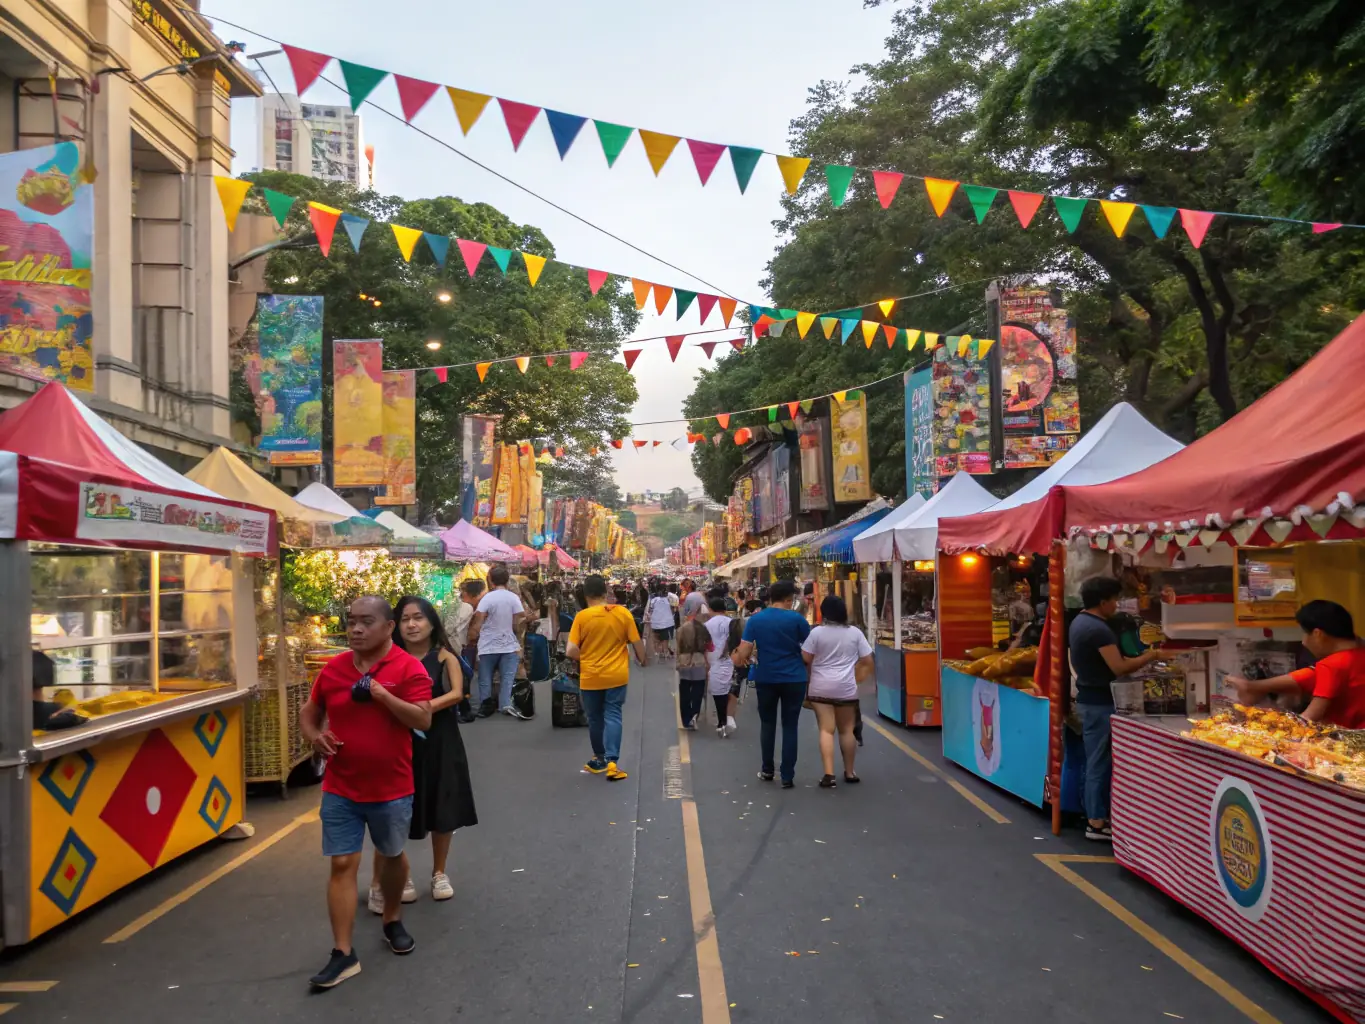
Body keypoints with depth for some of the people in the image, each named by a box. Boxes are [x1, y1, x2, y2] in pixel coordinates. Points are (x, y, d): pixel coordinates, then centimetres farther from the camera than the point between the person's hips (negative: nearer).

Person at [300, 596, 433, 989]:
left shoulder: (409, 667, -13)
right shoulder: (332, 669, 0)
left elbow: (424, 720, -19)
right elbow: (309, 713, 13)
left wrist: (383, 695, -28)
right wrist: (314, 736, -9)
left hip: (391, 789, -2)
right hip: (340, 790, 2)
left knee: (391, 856, 18)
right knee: (342, 865, 0)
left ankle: (392, 921, 42)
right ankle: (343, 954, 7)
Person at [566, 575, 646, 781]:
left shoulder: (582, 616, -10)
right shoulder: (623, 613, -5)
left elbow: (571, 651, -12)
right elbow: (637, 642, 1)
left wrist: (584, 658, 8)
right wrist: (642, 660, 20)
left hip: (590, 677, -1)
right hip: (616, 675, 1)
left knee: (595, 719, 14)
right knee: (612, 716, 4)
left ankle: (599, 759, 27)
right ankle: (612, 761, -9)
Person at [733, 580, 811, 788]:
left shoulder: (754, 620, -2)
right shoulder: (797, 619, -8)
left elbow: (743, 653, -7)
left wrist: (739, 660, 16)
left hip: (765, 678, 2)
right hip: (794, 679, -2)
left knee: (767, 723, 18)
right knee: (789, 726, 6)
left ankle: (767, 770, 25)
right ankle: (787, 777, 7)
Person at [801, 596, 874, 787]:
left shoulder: (817, 632, -5)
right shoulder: (855, 632, 2)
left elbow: (804, 660, -3)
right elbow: (868, 662, 4)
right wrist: (858, 679, 16)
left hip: (821, 687, -2)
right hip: (847, 688, 2)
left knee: (826, 730, -2)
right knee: (847, 730, 13)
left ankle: (829, 774, -10)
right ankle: (849, 772, 22)